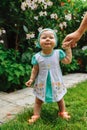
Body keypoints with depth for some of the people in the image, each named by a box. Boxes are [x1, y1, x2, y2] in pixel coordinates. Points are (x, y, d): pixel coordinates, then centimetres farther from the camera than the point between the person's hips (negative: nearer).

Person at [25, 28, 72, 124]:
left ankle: (62, 112, 41)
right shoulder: (37, 56, -14)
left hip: (56, 82, 1)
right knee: (38, 100, 12)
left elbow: (68, 61, -4)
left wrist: (68, 49, -7)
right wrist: (31, 79, -11)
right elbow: (35, 69, -4)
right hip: (42, 83, -1)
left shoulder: (58, 53, -13)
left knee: (59, 98, 20)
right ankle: (36, 115, 28)